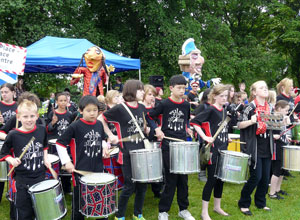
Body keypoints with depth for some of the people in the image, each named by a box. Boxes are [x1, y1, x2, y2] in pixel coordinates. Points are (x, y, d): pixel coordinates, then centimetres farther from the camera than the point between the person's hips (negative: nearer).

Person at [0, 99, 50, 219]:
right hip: (22, 180, -3)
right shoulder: (13, 135, -12)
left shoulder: (42, 130, -2)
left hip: (40, 177, 3)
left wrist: (45, 159, 3)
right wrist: (12, 160, -19)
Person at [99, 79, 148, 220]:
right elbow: (101, 119, -2)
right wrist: (111, 135, -6)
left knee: (142, 185, 11)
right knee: (130, 186, -1)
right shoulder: (120, 109, -10)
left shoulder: (142, 108, 7)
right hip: (127, 154, -6)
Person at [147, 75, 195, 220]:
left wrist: (188, 129, 7)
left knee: (183, 178, 10)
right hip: (168, 145, -4)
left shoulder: (186, 105, 6)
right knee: (171, 178, -2)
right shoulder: (165, 104, -6)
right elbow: (149, 116, 0)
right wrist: (157, 129, -12)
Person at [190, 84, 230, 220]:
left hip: (223, 148, 8)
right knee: (212, 179, -4)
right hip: (213, 149, -7)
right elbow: (194, 121, -18)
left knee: (220, 178, 14)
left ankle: (217, 206, 29)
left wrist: (227, 138, 12)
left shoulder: (224, 111, 11)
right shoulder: (211, 110, -12)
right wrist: (205, 137, -22)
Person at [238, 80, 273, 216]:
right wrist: (251, 121, -27)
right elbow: (239, 125, -12)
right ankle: (243, 203, 11)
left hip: (266, 148, 6)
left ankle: (260, 202, 27)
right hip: (254, 147, -6)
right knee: (256, 177, -6)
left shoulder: (269, 108, 11)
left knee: (265, 177, 9)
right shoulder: (250, 107, -8)